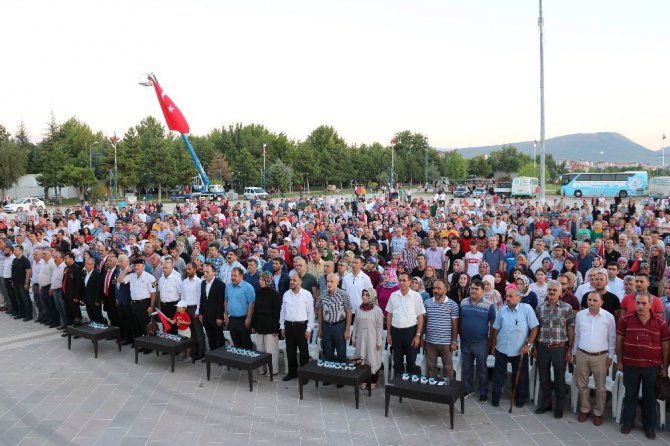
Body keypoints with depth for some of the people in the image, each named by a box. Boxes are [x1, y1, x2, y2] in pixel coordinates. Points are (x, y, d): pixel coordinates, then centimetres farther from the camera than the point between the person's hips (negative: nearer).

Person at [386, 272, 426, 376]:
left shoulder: (416, 296, -5)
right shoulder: (393, 295, 4)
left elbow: (420, 317, -4)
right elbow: (389, 315, 9)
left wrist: (418, 335, -9)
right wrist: (388, 333, 7)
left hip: (410, 331, -3)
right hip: (396, 331, 3)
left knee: (411, 360, 6)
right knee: (397, 360, 13)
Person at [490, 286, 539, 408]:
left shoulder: (527, 308, -11)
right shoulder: (502, 310, 1)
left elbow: (534, 328, -10)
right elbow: (496, 329, 8)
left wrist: (528, 344, -14)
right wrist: (493, 346, 11)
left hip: (519, 351, -3)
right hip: (501, 350, 3)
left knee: (520, 376, 12)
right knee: (498, 376, 11)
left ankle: (520, 399, 29)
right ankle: (495, 398, 24)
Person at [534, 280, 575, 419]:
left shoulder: (567, 308, -3)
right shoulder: (539, 307, 3)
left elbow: (570, 329, -1)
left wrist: (570, 348, -3)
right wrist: (535, 347, 7)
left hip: (560, 348, -2)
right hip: (542, 347, 2)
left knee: (560, 379, 8)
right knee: (543, 377, 12)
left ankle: (559, 407, 22)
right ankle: (545, 403, 28)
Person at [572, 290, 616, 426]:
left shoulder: (609, 317, -7)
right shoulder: (580, 315, -2)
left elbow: (612, 338, 1)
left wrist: (610, 356, 1)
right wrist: (574, 353, 10)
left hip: (600, 356, -2)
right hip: (582, 355, 2)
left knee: (600, 387, 8)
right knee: (582, 385, 11)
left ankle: (598, 413, 23)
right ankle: (585, 410, 27)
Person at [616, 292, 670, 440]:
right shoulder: (625, 319, -7)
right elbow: (619, 340, 1)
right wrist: (619, 361, 2)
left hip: (652, 366, 0)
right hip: (630, 365, 0)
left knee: (650, 397, 13)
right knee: (630, 395, 13)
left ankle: (649, 426, 27)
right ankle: (627, 422, 28)